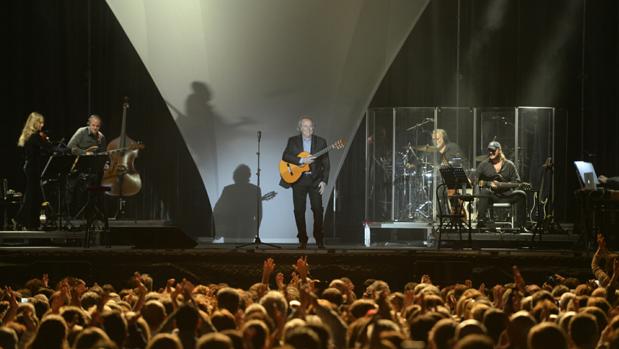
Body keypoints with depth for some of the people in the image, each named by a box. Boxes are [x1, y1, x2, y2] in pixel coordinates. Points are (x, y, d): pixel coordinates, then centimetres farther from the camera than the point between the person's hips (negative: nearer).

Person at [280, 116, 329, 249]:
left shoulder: (321, 142, 5)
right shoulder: (293, 141, 4)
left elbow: (326, 163, 4)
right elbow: (285, 157, -10)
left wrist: (324, 181, -5)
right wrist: (302, 160, -21)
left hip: (315, 180, 0)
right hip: (298, 180, 0)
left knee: (318, 209, -7)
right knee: (299, 211, 0)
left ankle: (319, 240, 3)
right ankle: (302, 240, 8)